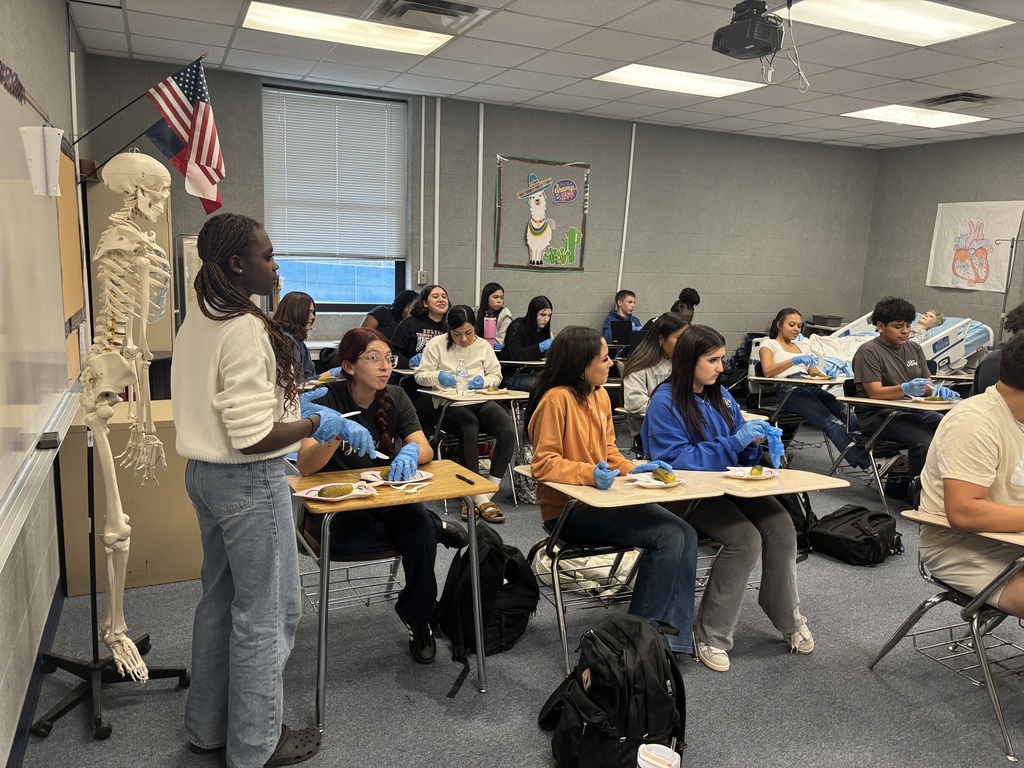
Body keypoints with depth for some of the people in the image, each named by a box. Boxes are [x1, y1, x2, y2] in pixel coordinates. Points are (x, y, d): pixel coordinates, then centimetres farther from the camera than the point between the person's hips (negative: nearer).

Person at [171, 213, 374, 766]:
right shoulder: (248, 332, -23)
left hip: (203, 473, 10)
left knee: (220, 598, 21)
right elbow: (253, 438, -26)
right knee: (266, 612, 7)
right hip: (250, 483, -9)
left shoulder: (196, 324, 6)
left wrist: (290, 402, 12)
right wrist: (314, 422, -12)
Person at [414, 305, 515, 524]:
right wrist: (439, 376, -18)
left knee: (508, 432, -26)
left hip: (480, 401, 3)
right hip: (450, 403, -3)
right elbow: (420, 376, 3)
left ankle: (488, 492, -19)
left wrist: (484, 381, -9)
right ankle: (478, 497, -32)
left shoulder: (483, 346, 11)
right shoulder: (436, 345, 3)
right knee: (470, 430, -36)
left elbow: (497, 375, 14)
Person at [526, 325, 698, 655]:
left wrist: (633, 468, -2)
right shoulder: (556, 400, -16)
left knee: (684, 534, -7)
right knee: (667, 536, -18)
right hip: (567, 508, -8)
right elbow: (543, 464, -17)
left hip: (603, 499, 8)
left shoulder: (601, 395, 9)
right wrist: (589, 473, -31)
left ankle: (674, 633, -2)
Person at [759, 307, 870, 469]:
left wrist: (813, 365, -3)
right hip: (789, 390, -6)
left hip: (812, 388, 6)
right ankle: (864, 462, -46)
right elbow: (767, 371, -7)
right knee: (831, 422, -31)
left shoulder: (801, 346, 33)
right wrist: (794, 361, -22)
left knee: (846, 412, -27)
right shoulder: (769, 344, 14)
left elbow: (815, 374, 22)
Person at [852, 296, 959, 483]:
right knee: (924, 441, -31)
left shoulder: (914, 349, 17)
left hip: (913, 411, 7)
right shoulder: (868, 352, -6)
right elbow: (875, 392, -15)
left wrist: (937, 389, -11)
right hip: (878, 416, -7)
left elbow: (927, 384, 15)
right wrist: (906, 389, -32)